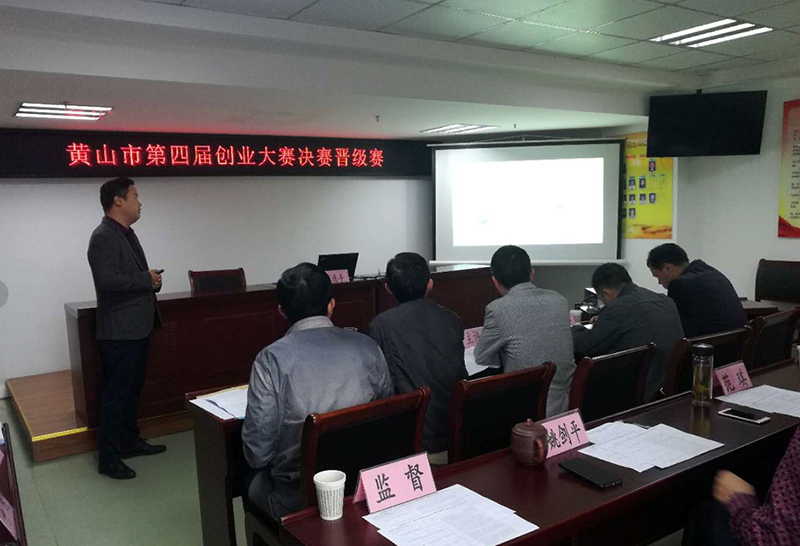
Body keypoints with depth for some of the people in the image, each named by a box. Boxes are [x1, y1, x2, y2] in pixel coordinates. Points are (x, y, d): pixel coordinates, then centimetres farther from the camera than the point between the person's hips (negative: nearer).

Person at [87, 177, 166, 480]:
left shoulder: (126, 234, 14)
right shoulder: (103, 237, -16)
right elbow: (108, 280, -27)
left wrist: (151, 281, 4)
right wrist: (147, 279, -16)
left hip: (138, 327, 10)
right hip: (120, 331, -10)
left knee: (132, 389, 19)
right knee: (116, 394, -1)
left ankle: (130, 441, 33)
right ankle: (108, 458, 9)